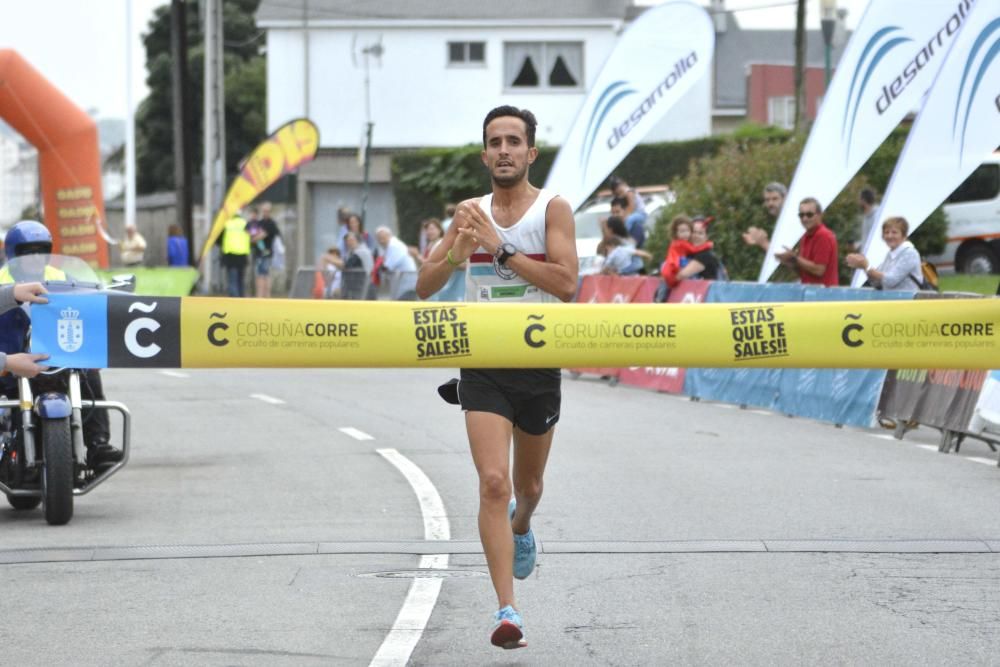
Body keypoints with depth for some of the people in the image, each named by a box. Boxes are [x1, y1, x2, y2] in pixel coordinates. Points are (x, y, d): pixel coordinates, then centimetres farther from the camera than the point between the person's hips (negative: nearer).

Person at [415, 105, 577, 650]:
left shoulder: (552, 209, -5)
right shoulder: (469, 212, 5)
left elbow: (567, 284, -18)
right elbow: (424, 287, 5)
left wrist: (500, 248, -22)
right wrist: (456, 252, -15)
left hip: (539, 365, 0)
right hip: (483, 365, 0)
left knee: (527, 484, 19)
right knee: (493, 483, -16)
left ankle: (521, 527, 57)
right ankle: (506, 611, -17)